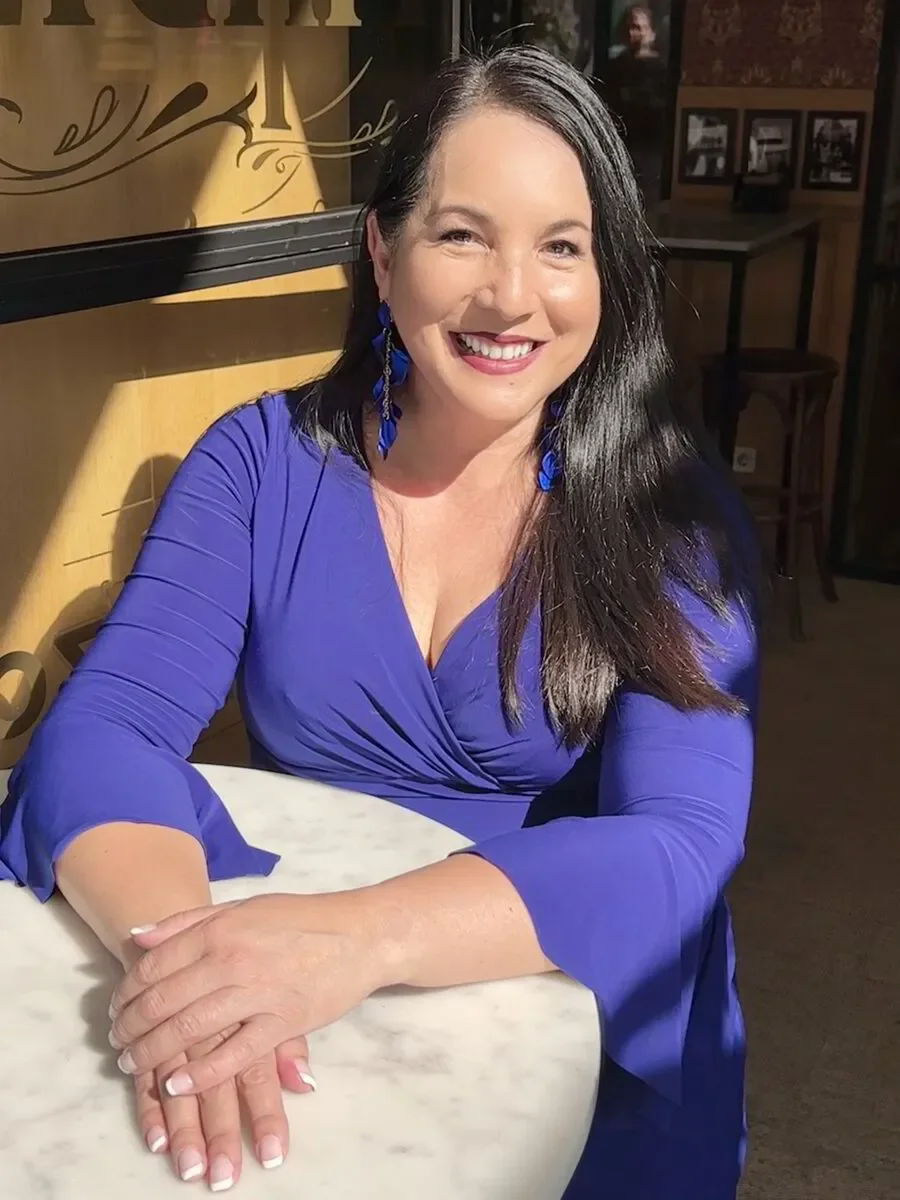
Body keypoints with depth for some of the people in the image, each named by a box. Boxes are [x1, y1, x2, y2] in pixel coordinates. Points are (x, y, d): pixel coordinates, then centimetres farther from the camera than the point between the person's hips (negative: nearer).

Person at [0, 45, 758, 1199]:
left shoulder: (672, 508, -9)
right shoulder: (261, 459, -4)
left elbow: (678, 846, -19)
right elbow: (99, 731, -12)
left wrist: (356, 938, -35)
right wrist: (183, 944, -33)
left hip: (584, 1053, 0)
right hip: (297, 1059, 1)